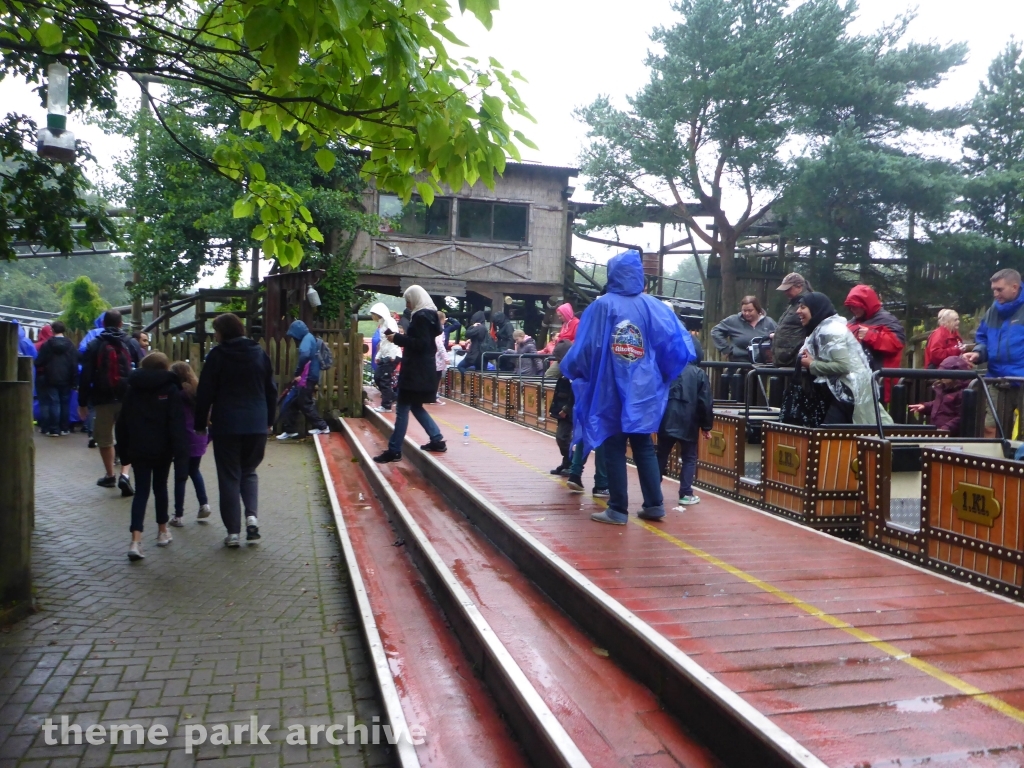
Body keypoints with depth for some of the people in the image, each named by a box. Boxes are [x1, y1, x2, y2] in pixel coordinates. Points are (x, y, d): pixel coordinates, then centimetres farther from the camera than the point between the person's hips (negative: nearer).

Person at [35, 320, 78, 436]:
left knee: (54, 403, -1)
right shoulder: (70, 344, 0)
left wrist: (40, 374, 12)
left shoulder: (47, 344, -7)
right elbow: (75, 363, 0)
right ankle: (65, 428, 13)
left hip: (51, 379, -2)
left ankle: (54, 429, -3)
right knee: (65, 403, 9)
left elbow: (40, 362, -5)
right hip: (66, 379, 2)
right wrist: (73, 379, 4)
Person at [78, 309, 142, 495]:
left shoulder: (94, 345, 2)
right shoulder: (131, 344, 4)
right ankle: (125, 475, -13)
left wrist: (82, 402, 4)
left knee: (104, 439, 16)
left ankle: (110, 476, 26)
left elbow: (85, 376, -1)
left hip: (104, 400, 0)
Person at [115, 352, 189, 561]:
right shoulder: (170, 390, -5)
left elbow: (122, 423, 9)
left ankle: (136, 540, -13)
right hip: (162, 449, -2)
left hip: (138, 449, 2)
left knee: (141, 490, 1)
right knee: (160, 487, 15)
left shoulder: (132, 390, 7)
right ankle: (163, 531, 27)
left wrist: (123, 450, 16)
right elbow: (177, 425, -12)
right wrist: (180, 453, -14)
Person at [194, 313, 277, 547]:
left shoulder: (217, 355, -5)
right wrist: (269, 420, 20)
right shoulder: (260, 354, 7)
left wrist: (200, 424, 4)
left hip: (226, 425, -3)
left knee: (229, 476, 5)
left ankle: (233, 531, 5)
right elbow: (271, 389, 11)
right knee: (249, 471, 18)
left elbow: (205, 392, -5)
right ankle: (252, 515, -4)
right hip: (257, 424, 3)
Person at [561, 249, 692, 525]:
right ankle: (654, 504, 15)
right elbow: (675, 344, -2)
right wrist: (663, 375, 13)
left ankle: (618, 510, 7)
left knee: (614, 449, 5)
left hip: (610, 390, -3)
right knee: (644, 447, 15)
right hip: (643, 389, 3)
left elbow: (584, 348, -9)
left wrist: (575, 372, 10)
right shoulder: (654, 306, -1)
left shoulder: (602, 306, -8)